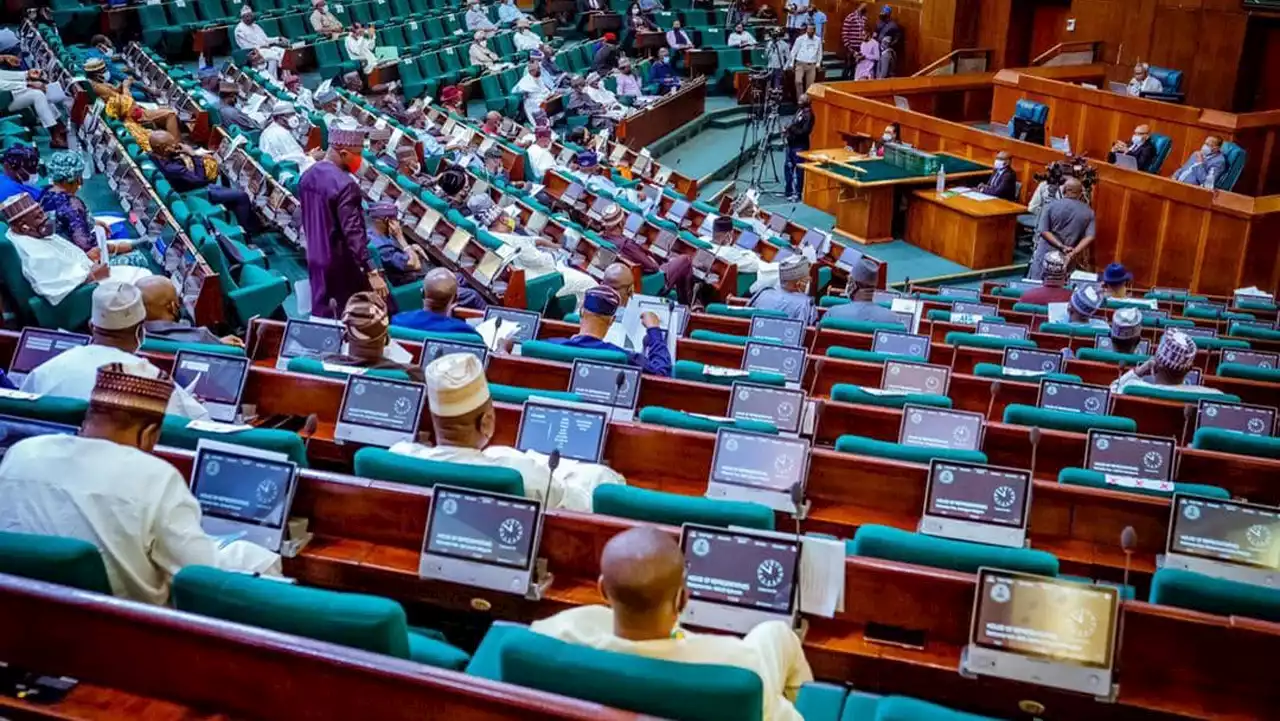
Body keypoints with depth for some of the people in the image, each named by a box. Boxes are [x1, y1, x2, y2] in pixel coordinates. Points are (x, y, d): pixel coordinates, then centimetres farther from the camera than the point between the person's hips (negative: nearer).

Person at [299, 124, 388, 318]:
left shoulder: (308, 176, 4)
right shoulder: (345, 184, -23)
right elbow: (353, 232, -27)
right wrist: (372, 272, -27)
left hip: (316, 260, 8)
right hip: (342, 264, -8)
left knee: (322, 316, 15)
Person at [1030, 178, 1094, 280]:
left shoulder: (1053, 205, -4)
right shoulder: (1088, 212, 1)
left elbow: (1043, 231, -11)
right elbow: (1089, 237, -9)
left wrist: (1061, 246, -13)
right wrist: (1074, 253, -15)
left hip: (1046, 253, -2)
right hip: (1067, 258, 2)